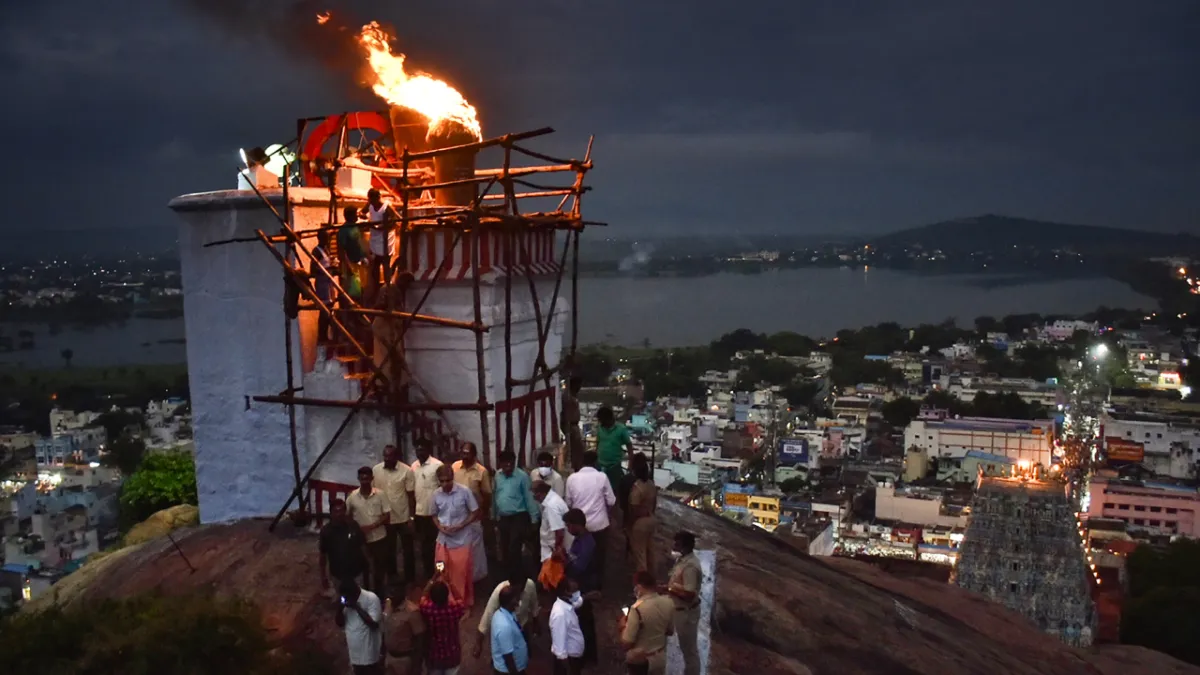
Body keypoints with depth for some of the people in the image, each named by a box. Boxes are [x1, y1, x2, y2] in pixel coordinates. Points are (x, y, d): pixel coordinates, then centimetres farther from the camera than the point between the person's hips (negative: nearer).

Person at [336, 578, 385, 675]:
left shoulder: (371, 598, -16)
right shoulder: (346, 601, 3)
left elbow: (374, 624, -22)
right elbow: (340, 624, 6)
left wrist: (357, 607, -23)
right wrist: (340, 609, -12)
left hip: (370, 654, -6)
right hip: (355, 653, 6)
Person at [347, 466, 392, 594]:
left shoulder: (380, 495, -9)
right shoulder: (352, 497, -7)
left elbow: (387, 516, -8)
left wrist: (371, 526, -20)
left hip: (379, 537, 0)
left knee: (380, 567, 12)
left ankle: (379, 593, 31)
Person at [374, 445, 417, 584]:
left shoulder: (406, 471, -12)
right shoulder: (376, 470, -4)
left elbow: (411, 495, -8)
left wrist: (411, 517, -10)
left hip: (403, 518, -2)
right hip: (384, 518, 2)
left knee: (408, 550, 8)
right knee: (389, 550, 16)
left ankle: (410, 579, 20)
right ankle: (392, 577, 31)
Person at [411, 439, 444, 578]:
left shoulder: (438, 465, -11)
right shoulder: (414, 466, 7)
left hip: (434, 512, -5)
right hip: (419, 512, 5)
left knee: (436, 544, 3)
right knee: (424, 545, 13)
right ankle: (428, 574, 24)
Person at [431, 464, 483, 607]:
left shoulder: (464, 492, -12)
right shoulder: (436, 495, -2)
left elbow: (475, 512, -6)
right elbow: (435, 515, 12)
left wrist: (460, 526, -16)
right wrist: (440, 527, -8)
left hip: (462, 539, -3)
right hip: (443, 539, 3)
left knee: (462, 572, 2)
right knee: (443, 572, 9)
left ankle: (466, 602, 18)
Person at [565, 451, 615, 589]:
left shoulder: (572, 478, -6)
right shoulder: (602, 477, -11)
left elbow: (568, 502, 1)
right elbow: (611, 501, -6)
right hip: (599, 523, -2)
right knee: (599, 555, 14)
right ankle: (597, 584, 23)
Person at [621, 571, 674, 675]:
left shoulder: (637, 609, -27)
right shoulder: (668, 603, -8)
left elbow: (626, 643, -22)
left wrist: (623, 626, -5)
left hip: (640, 662, -5)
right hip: (660, 658, 5)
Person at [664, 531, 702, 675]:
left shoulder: (690, 566, -30)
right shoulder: (684, 558, 1)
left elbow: (689, 595, -31)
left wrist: (668, 589, -23)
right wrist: (668, 585, 1)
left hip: (686, 612, -10)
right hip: (682, 609, 10)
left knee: (689, 648, 8)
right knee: (687, 646, 24)